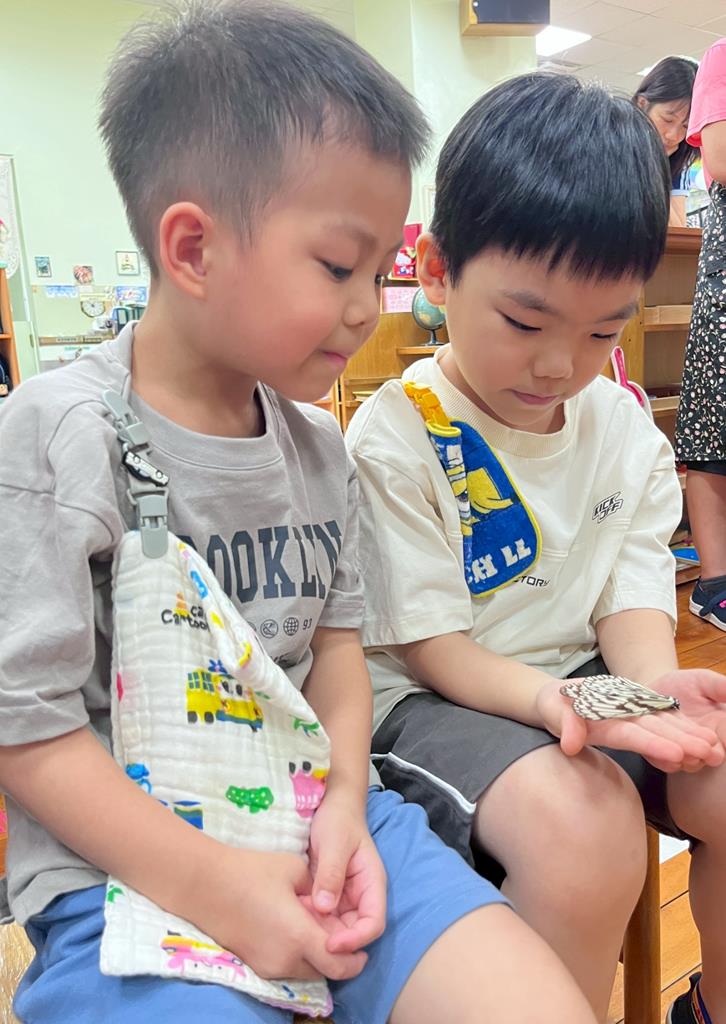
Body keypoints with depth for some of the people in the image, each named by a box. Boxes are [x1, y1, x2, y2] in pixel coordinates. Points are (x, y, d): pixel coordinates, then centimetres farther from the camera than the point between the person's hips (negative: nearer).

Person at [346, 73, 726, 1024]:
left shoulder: (626, 428, 3)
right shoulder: (393, 437, -14)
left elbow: (631, 596, 1)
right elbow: (432, 646, -14)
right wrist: (555, 700, -31)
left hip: (589, 679, 6)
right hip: (437, 698, -5)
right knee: (586, 828, -31)